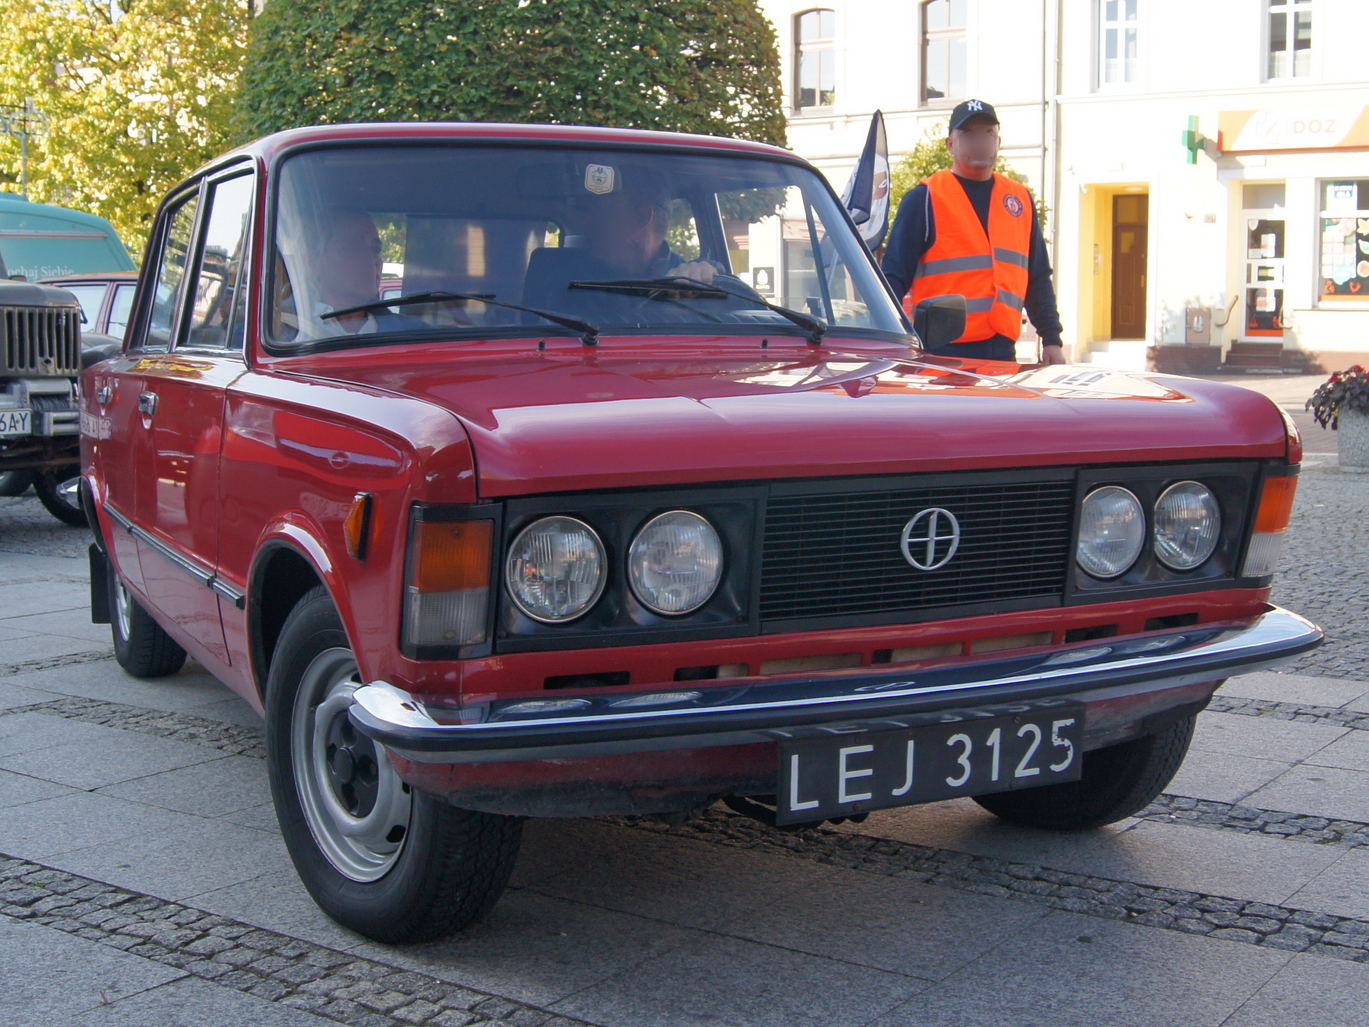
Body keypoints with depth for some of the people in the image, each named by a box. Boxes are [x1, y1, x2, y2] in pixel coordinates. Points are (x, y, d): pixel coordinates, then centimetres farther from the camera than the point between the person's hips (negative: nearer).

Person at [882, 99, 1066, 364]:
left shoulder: (1021, 200, 14)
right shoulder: (925, 199, -1)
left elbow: (1038, 280, 18)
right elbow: (894, 278, -5)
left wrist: (1051, 339, 10)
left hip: (1002, 353, 5)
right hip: (940, 353, -5)